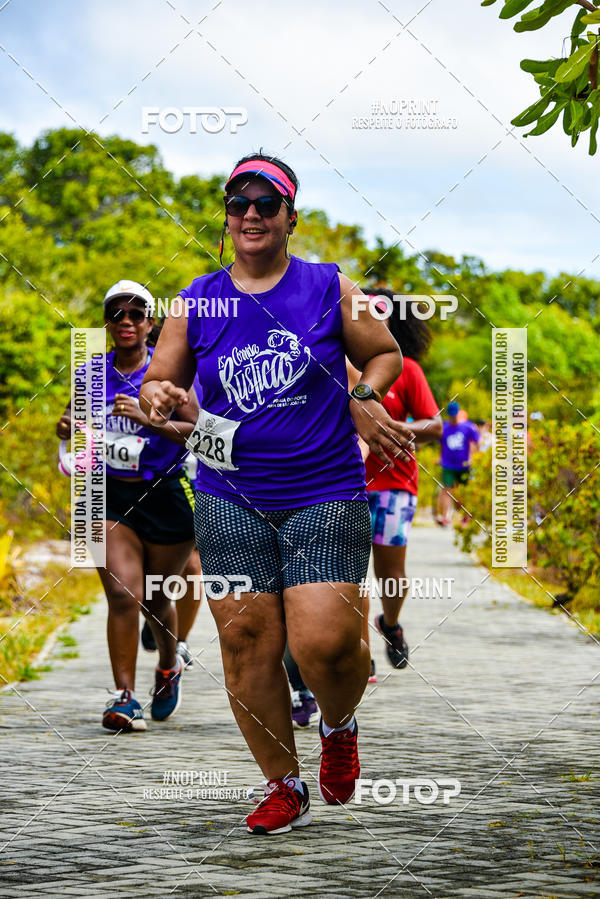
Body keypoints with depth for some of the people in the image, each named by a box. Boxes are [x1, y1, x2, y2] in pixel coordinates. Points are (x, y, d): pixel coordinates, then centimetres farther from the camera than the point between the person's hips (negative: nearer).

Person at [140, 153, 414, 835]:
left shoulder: (329, 288, 3)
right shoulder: (198, 301, 7)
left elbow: (385, 354, 15)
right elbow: (157, 382, 12)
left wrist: (363, 397, -4)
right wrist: (158, 398, -11)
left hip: (325, 496, -2)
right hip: (230, 501, 2)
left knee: (324, 641, -15)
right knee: (246, 639, -2)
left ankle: (338, 726, 20)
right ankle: (284, 786, 14)